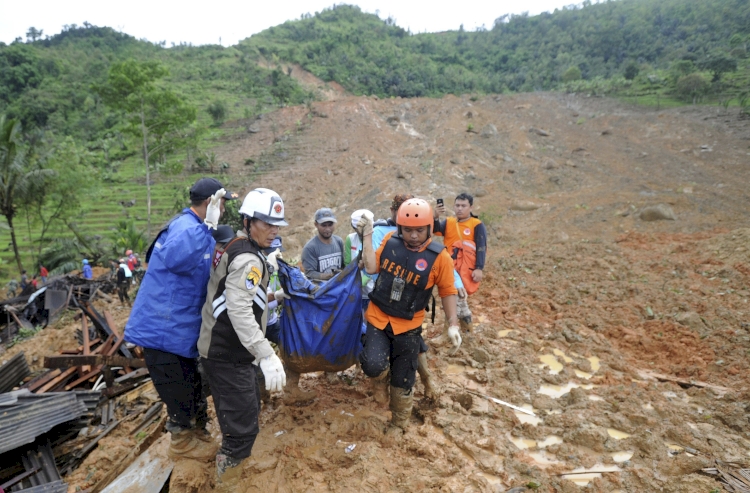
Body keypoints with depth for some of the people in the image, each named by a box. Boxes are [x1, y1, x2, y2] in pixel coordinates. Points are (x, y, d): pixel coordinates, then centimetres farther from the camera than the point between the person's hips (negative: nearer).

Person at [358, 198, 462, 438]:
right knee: (374, 367, -20)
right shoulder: (390, 241, -6)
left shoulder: (439, 256, -13)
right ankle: (384, 362, 18)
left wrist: (453, 324, -12)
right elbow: (371, 267, -8)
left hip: (408, 326, -1)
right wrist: (367, 236, -11)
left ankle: (398, 424, 38)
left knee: (402, 382, 11)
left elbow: (447, 292, -5)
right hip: (378, 317, 1)